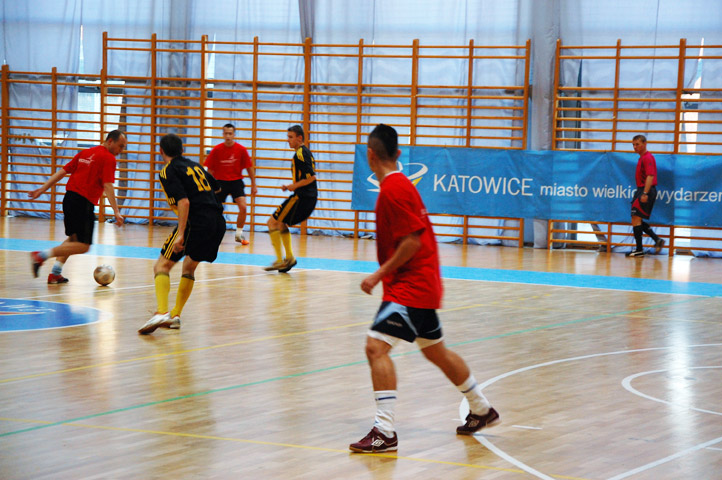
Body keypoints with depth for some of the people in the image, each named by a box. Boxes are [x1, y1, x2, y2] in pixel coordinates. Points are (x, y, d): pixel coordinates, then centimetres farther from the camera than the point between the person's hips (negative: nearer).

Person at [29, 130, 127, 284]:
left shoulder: (85, 153, 17)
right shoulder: (108, 158, -6)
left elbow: (63, 171, 16)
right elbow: (107, 186, -16)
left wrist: (42, 189, 17)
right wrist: (116, 212, -19)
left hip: (69, 197, 9)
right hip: (84, 202, -9)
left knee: (74, 239, 25)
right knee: (83, 246, -6)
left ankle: (55, 273, 16)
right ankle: (42, 255, -15)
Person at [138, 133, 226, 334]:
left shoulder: (169, 171, -2)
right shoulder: (194, 165, 21)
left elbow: (183, 201, -15)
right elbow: (216, 187, 36)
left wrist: (181, 234, -19)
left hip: (196, 222, -7)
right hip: (218, 222, 7)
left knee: (162, 266, -4)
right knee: (190, 266, 25)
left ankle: (162, 313, -25)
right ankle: (175, 315, 22)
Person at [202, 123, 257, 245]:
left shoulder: (241, 149, -8)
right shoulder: (216, 150, -8)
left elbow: (249, 167, 1)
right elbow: (210, 169, 0)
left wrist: (253, 185, 2)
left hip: (236, 181, 0)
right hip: (220, 181, 0)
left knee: (243, 207, -15)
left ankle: (239, 234, 1)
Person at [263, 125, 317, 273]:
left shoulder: (300, 154, -13)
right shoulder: (306, 152, 18)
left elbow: (311, 177, -22)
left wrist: (294, 186, -13)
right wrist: (291, 186, 17)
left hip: (301, 196, -10)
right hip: (310, 197, 10)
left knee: (273, 222, -6)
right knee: (281, 223, 22)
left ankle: (280, 260, -10)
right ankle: (289, 257, 15)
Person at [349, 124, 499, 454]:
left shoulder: (393, 189, -18)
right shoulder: (399, 184, 12)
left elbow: (412, 241, -22)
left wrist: (380, 275, -18)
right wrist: (386, 274, 22)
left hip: (410, 284, -11)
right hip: (421, 283, 11)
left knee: (376, 346, -17)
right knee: (435, 351, 22)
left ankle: (385, 432, -20)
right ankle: (482, 411, 36)